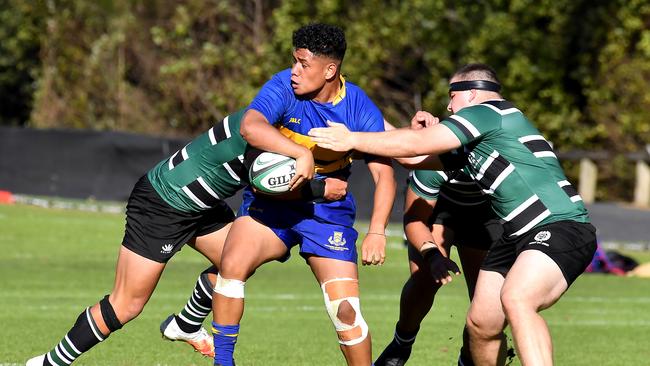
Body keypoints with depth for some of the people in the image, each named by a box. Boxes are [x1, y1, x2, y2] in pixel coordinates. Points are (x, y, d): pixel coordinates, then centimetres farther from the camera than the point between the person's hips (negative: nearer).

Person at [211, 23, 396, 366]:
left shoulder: (361, 110, -13)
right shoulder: (284, 86, -15)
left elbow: (383, 174, -13)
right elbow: (250, 127, -33)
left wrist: (377, 232, -25)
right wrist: (301, 155, -43)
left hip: (328, 209, 0)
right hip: (270, 200, 0)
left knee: (345, 310, -10)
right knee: (232, 264, -24)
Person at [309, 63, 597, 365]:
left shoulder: (488, 112, -6)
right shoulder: (481, 131, 23)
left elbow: (416, 144, -8)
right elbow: (419, 157, 28)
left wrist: (353, 139, 0)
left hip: (562, 227, -10)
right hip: (519, 236, 10)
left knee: (516, 299, -34)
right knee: (480, 324, 6)